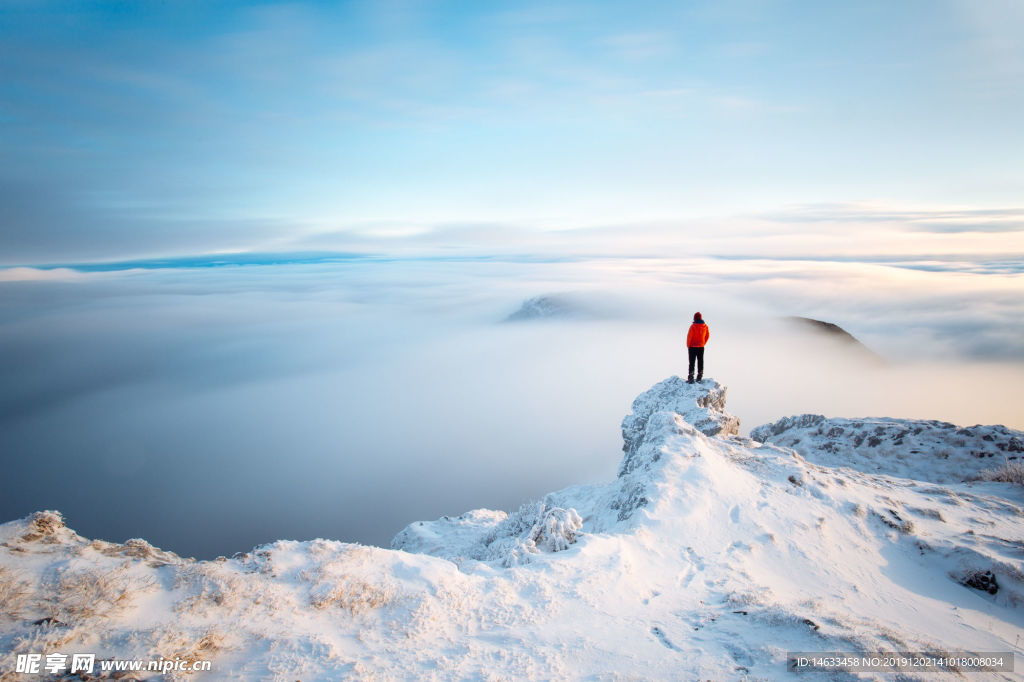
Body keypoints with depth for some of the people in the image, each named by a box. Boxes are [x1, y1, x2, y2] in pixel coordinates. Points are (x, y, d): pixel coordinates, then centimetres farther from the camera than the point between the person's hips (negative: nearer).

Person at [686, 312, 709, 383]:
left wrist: (688, 346, -2)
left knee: (692, 362, 0)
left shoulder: (693, 326, -17)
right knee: (700, 362, 13)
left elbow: (689, 337, -14)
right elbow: (707, 336, 10)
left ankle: (691, 378, -4)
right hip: (701, 347, 4)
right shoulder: (705, 326, -1)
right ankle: (700, 377, 18)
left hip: (693, 347, -4)